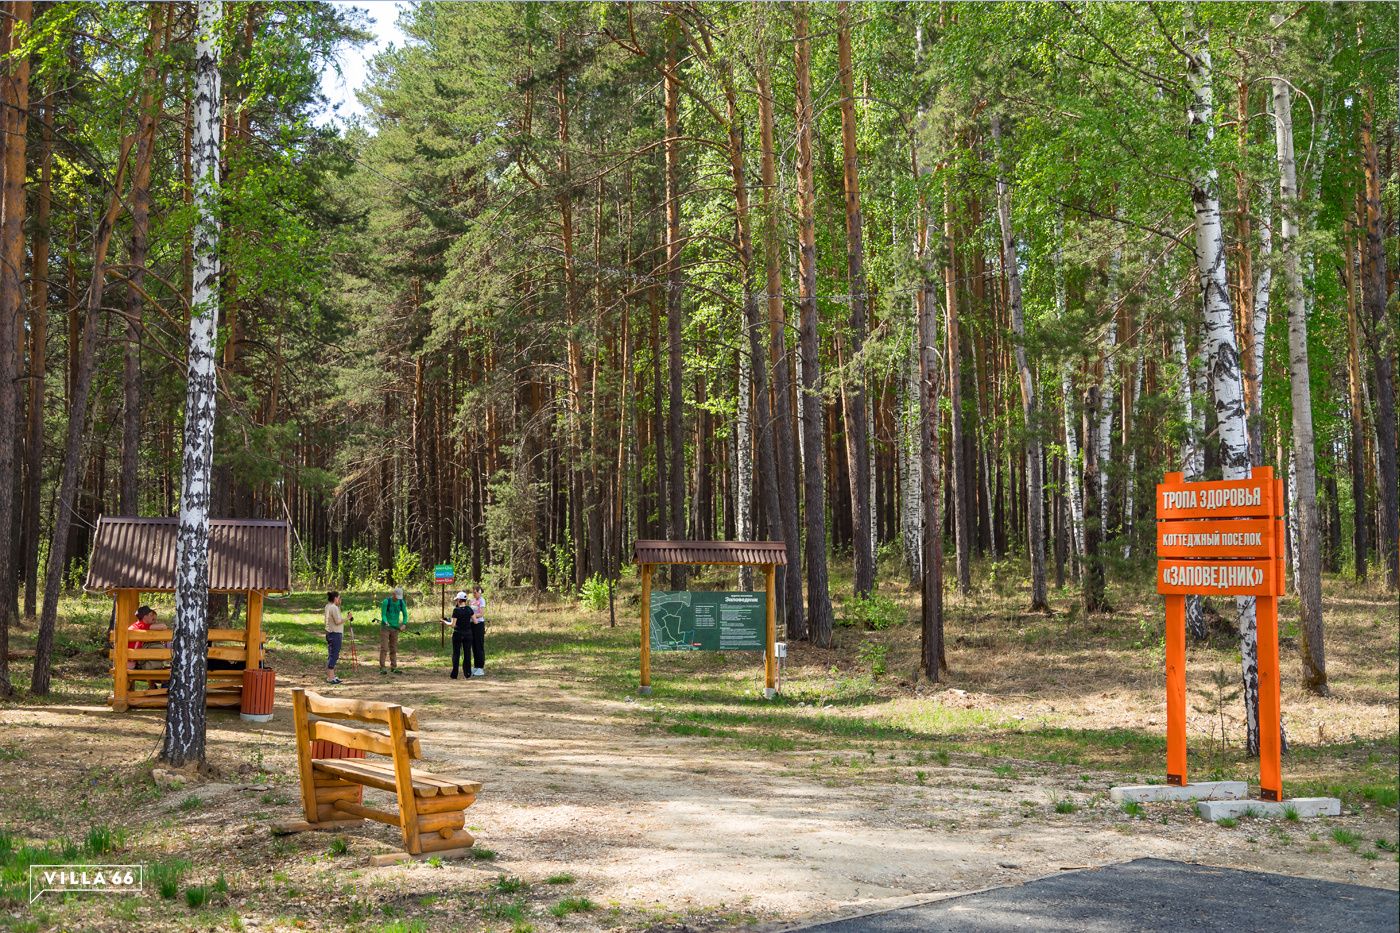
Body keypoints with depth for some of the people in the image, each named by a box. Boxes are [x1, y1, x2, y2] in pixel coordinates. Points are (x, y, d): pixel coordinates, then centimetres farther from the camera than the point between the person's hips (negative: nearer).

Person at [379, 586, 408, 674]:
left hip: (395, 628, 4)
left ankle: (394, 667, 10)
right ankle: (382, 668, -5)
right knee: (384, 648, -7)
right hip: (385, 628, -4)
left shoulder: (401, 602, 0)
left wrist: (404, 624, -9)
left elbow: (405, 614, 7)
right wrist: (386, 622, -35)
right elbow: (383, 615, -15)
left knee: (393, 649, 7)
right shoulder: (386, 601, -14)